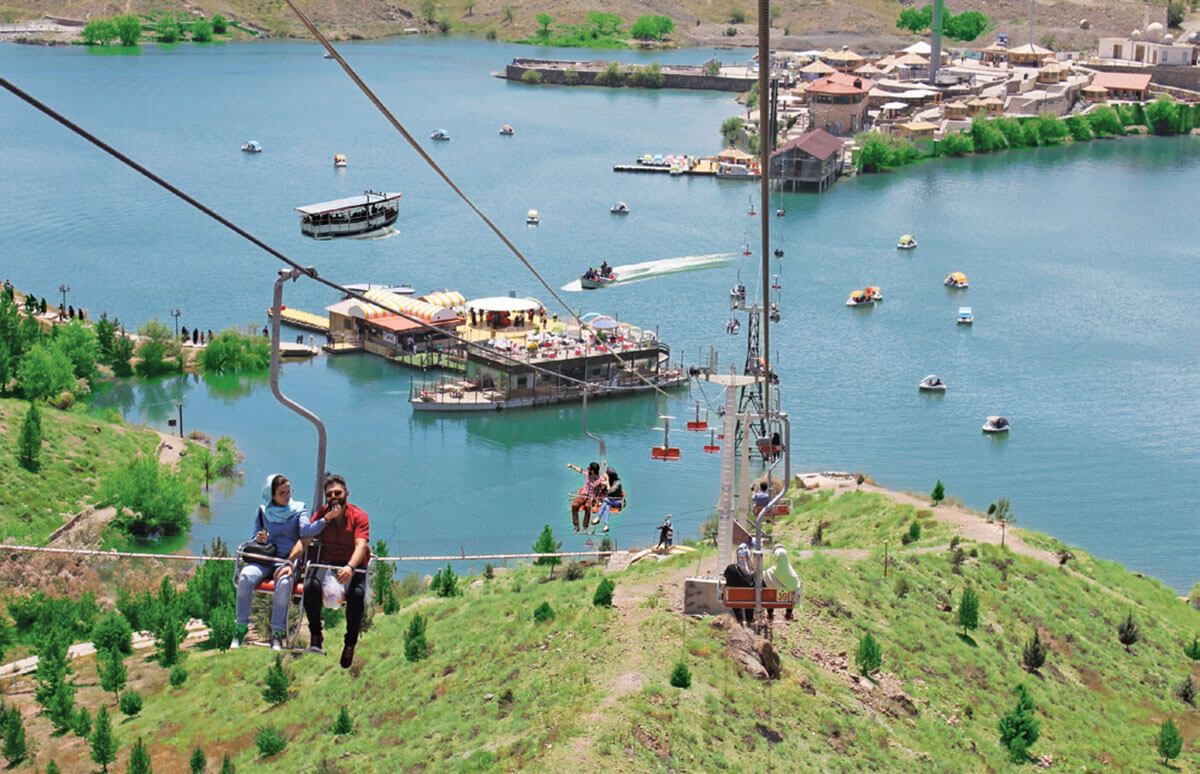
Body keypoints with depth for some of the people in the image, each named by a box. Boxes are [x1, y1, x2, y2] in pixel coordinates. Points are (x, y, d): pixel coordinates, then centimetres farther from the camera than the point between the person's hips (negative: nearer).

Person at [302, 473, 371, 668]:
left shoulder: (359, 516, -4)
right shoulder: (321, 514, 7)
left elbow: (361, 546, -20)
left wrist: (350, 567, -37)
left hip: (353, 565, -2)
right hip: (327, 563, 2)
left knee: (356, 594, -35)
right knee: (310, 586, -32)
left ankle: (350, 644, -18)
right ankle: (315, 636, -19)